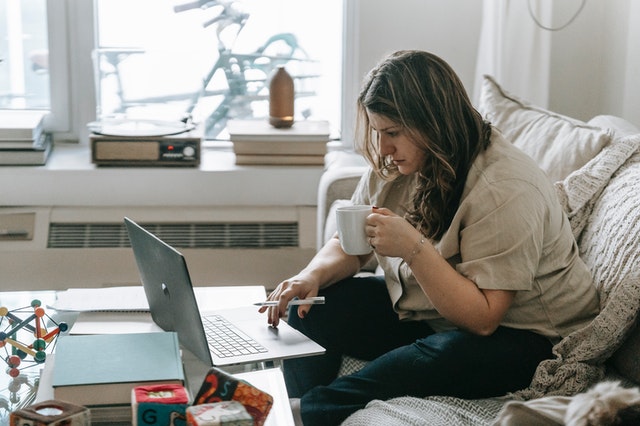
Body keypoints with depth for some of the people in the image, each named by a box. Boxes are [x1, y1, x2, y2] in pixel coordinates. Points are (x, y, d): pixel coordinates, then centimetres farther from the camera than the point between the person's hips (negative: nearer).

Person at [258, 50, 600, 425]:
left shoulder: (505, 190, -26)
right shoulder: (394, 166, -2)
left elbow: (482, 318, -27)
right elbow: (350, 247, 4)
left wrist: (414, 248, -36)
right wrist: (314, 275, -18)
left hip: (516, 333, -7)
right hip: (426, 311, 7)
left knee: (448, 356, -38)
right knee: (311, 307, -8)